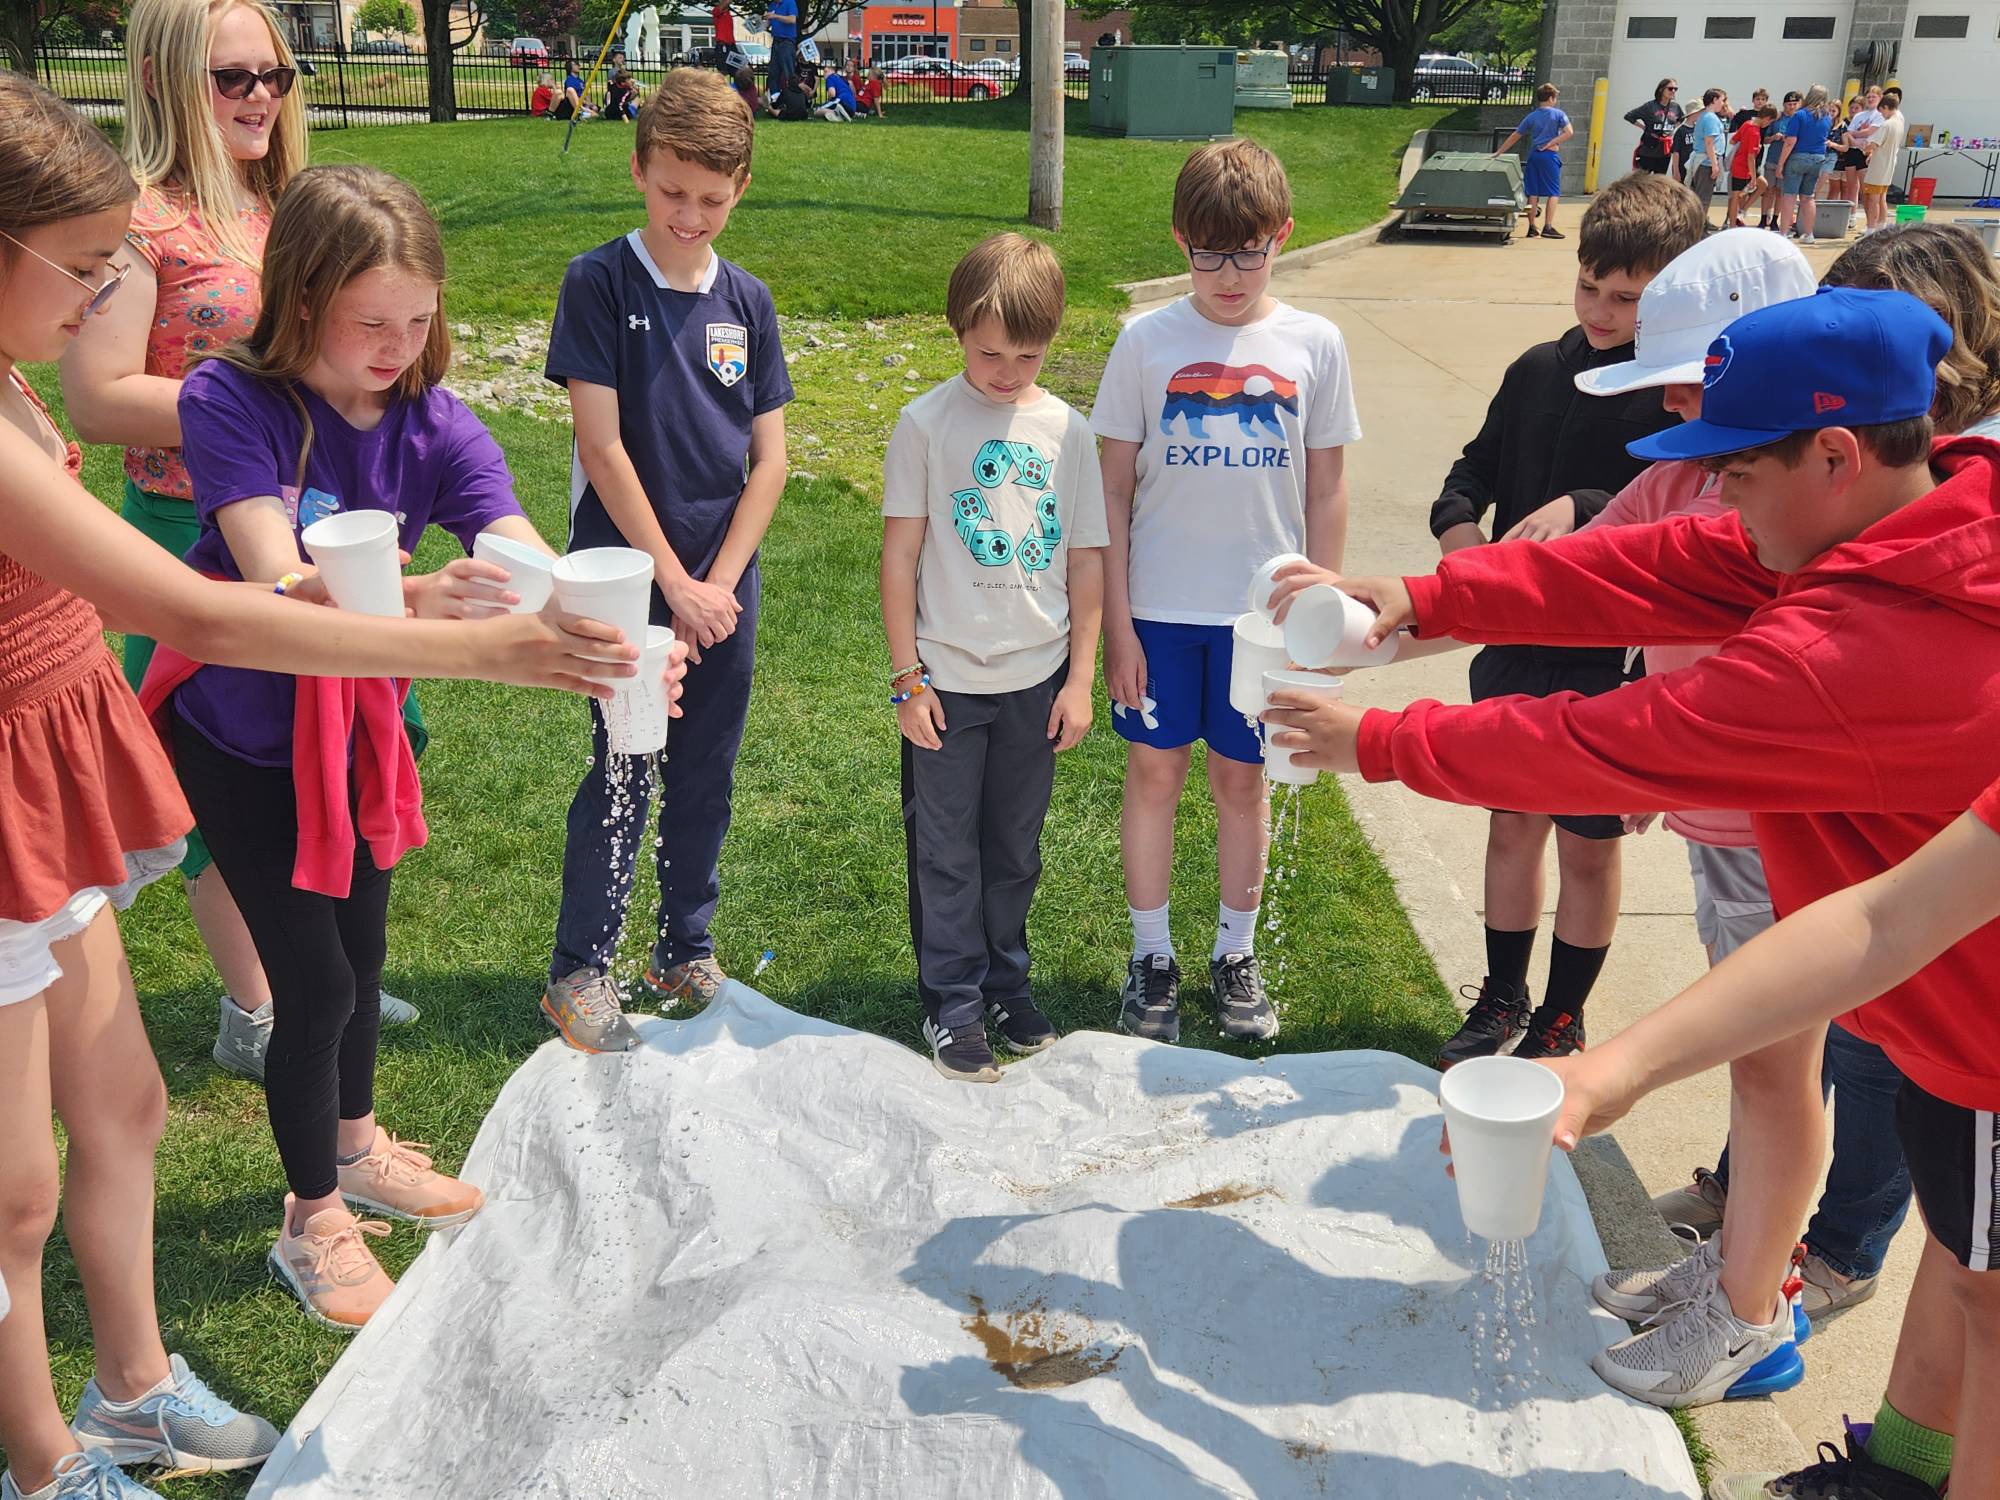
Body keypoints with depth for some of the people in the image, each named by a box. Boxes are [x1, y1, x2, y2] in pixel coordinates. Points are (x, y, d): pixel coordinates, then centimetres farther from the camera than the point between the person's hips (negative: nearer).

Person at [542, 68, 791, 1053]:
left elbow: (769, 460, 4)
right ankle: (578, 971, 12)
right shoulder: (599, 285, -7)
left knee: (707, 776, 12)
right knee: (622, 777, -2)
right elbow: (602, 449, -11)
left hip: (725, 583, 4)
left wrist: (719, 583, -6)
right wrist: (675, 581, -12)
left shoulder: (746, 301, 6)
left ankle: (687, 952, 27)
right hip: (629, 575, -4)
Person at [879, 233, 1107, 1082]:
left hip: (1036, 679, 3)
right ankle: (953, 1005, 21)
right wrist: (907, 677, -7)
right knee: (946, 853, 7)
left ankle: (1007, 983, 33)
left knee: (1015, 847, 16)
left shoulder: (1067, 430, 1)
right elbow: (901, 554, -6)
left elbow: (1086, 560, 4)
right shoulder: (927, 423, -7)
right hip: (948, 680, -2)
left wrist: (1080, 678, 2)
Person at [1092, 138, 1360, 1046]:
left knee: (1242, 778, 10)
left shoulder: (1313, 344, -1)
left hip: (1264, 609, 1)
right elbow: (1113, 489, -2)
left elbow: (1326, 492, 4)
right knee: (1154, 770, 7)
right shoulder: (1147, 341, -4)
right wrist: (1117, 620, -5)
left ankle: (1235, 956, 27)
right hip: (1160, 606, 0)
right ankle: (1151, 960, 22)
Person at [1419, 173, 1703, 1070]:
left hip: (1614, 665, -4)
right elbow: (1478, 464, 11)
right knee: (1513, 824, 16)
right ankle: (1502, 1000, 34)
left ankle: (1563, 1023, 29)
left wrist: (1584, 512, -33)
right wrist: (1456, 521, -9)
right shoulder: (1538, 371, 4)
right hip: (1516, 650, 5)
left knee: (1589, 846, 10)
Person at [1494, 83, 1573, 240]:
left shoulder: (1531, 117, 9)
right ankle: (1548, 227, -10)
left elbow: (1515, 136, 11)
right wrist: (1551, 143, -9)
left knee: (1533, 192, 7)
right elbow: (1569, 132, -13)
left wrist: (1499, 152, 16)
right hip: (1550, 156, -4)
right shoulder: (1558, 114, -1)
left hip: (1533, 155, 4)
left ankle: (1532, 228, 9)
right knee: (1553, 192, -1)